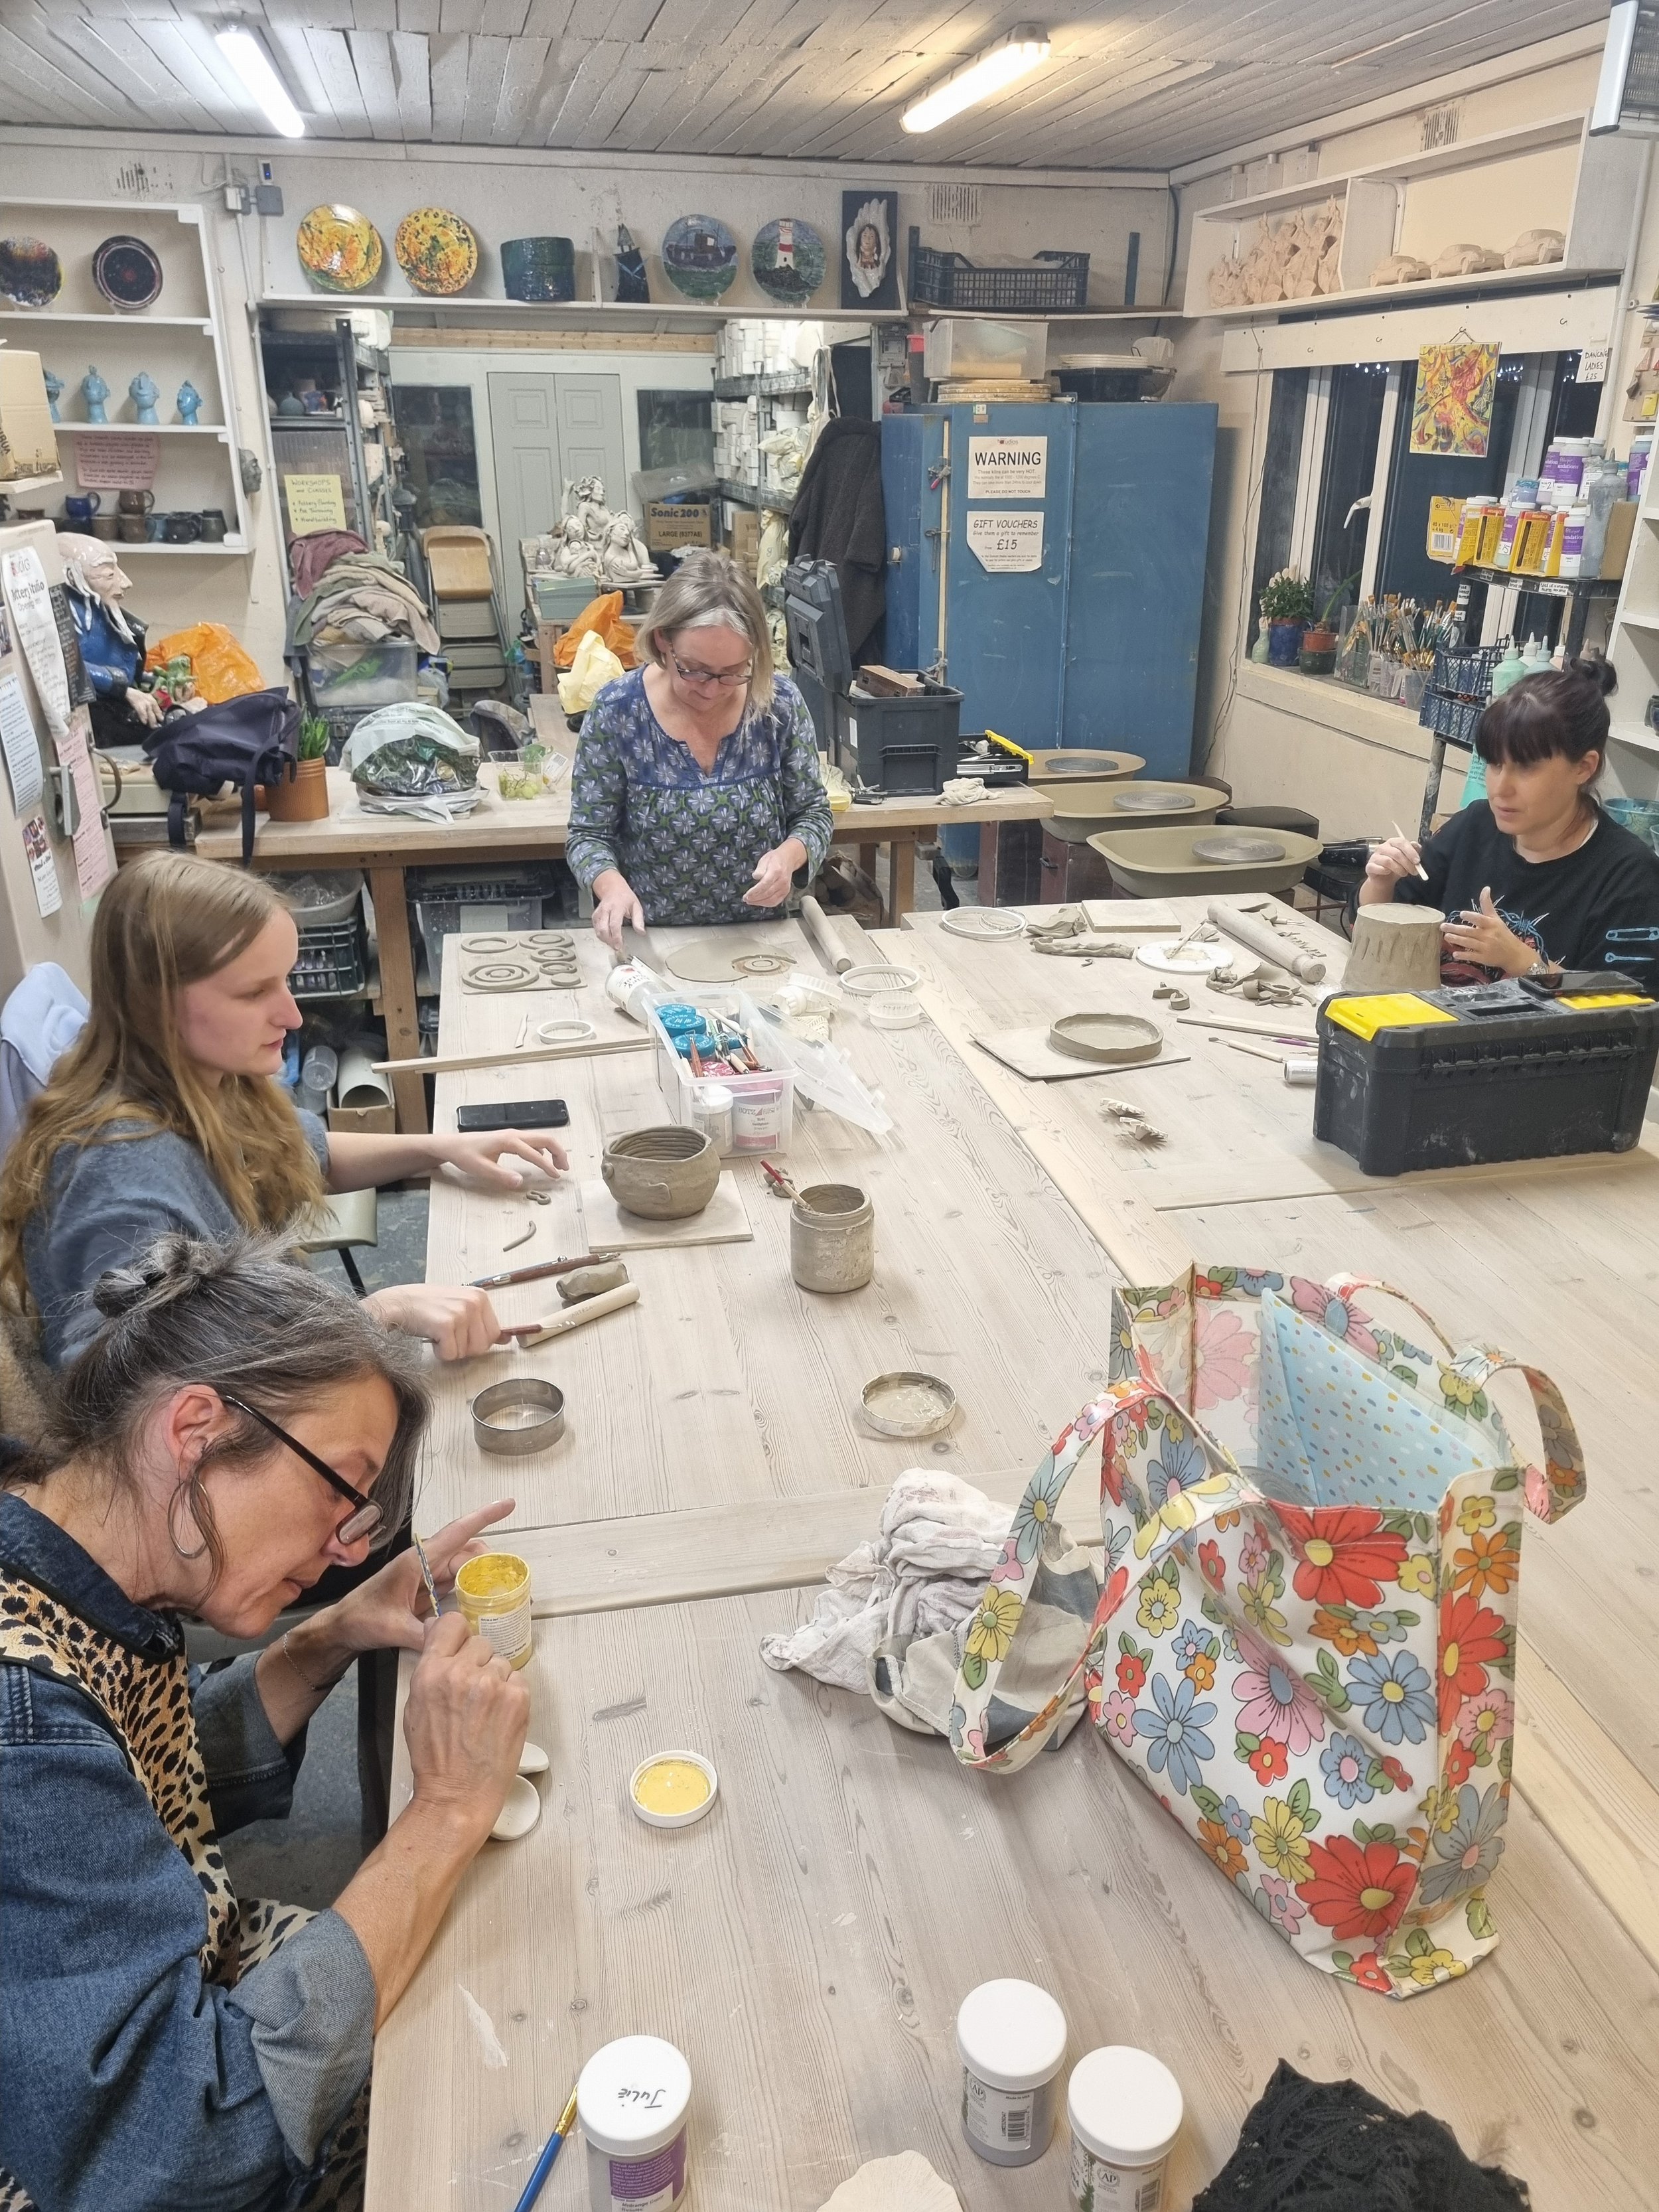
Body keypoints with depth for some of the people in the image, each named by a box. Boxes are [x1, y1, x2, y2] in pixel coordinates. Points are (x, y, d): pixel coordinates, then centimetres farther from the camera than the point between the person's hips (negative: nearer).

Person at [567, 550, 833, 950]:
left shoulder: (781, 704, -6)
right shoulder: (616, 711, -10)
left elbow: (812, 813, 5)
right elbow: (588, 835, -3)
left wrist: (788, 856, -16)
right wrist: (612, 885, -24)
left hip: (758, 940, 1)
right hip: (650, 943, -1)